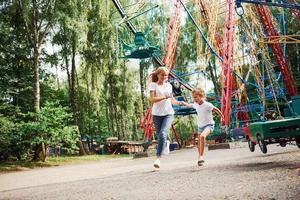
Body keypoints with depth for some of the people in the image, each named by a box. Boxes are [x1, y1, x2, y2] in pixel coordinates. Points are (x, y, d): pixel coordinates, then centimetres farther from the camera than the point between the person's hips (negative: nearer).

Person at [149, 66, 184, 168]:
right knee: (160, 136, 3)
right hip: (157, 114, -1)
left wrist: (179, 102, 6)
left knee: (163, 134, -19)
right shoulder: (153, 85, 1)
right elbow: (152, 99, -13)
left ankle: (158, 158, -21)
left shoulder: (169, 85, 15)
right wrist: (165, 97, -21)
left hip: (168, 113, 1)